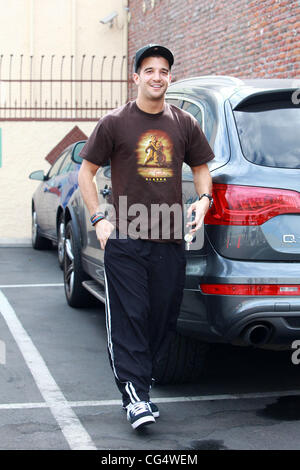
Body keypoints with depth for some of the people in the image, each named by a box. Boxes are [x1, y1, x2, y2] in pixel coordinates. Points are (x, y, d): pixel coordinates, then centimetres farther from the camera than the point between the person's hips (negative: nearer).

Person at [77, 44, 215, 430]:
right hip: (125, 241, -3)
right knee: (129, 317, -7)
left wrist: (204, 198, 2)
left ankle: (141, 381, 21)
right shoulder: (115, 123, 1)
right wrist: (98, 218, -5)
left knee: (164, 318, 6)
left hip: (170, 242, 4)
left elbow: (200, 167, 23)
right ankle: (134, 396, -5)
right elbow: (86, 171, 5)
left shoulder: (184, 124, 10)